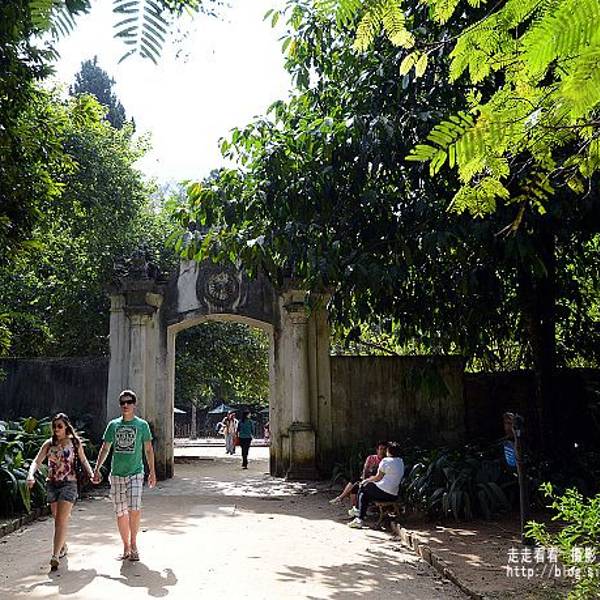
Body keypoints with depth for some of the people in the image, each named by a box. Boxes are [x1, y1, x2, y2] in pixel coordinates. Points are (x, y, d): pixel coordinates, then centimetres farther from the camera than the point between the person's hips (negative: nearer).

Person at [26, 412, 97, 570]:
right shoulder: (49, 444, 4)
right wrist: (31, 475, -22)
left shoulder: (75, 442, 0)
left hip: (68, 484, -3)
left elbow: (83, 460, 11)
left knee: (61, 520, -13)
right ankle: (63, 547, 35)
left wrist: (91, 474, -4)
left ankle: (55, 555, -16)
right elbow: (37, 461, -3)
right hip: (52, 484, 3)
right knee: (58, 519, 15)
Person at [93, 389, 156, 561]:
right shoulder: (113, 425, 8)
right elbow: (105, 448, 13)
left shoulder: (142, 425, 2)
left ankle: (133, 543, 3)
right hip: (117, 474, 3)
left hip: (135, 473, -3)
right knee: (120, 512, 6)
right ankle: (126, 547, 20)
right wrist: (97, 469, 6)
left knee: (134, 508, -16)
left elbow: (148, 449, 5)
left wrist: (152, 472, 2)